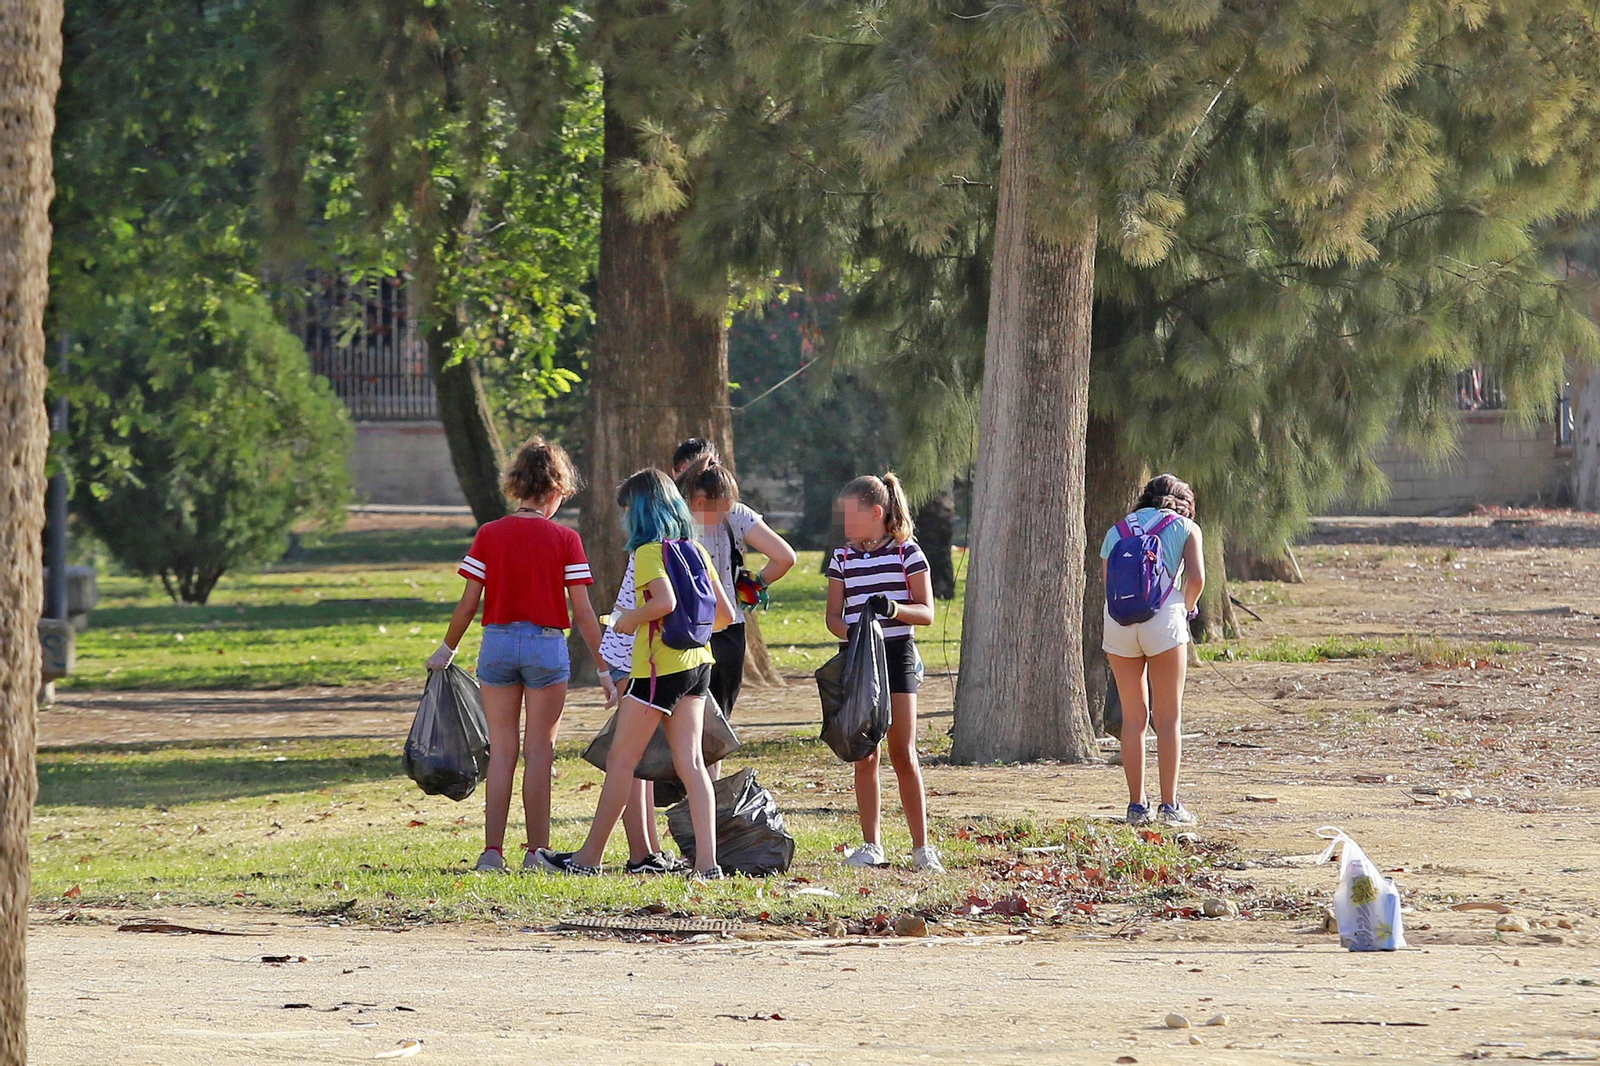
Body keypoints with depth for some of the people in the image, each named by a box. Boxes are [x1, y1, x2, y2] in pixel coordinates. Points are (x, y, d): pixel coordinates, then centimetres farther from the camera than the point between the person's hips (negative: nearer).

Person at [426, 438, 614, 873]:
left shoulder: (489, 535, -1)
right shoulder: (565, 540, -5)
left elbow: (468, 604, 0)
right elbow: (583, 613, -6)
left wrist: (447, 649, 14)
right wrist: (604, 668, 0)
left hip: (498, 642, 2)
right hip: (547, 643, -2)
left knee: (501, 751, 8)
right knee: (539, 751, 5)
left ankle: (492, 851, 4)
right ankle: (537, 851, 5)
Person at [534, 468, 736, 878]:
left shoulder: (649, 552, -11)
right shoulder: (695, 551, 11)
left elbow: (665, 601, -28)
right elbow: (725, 613, 11)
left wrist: (629, 619, -11)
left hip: (660, 666, -7)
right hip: (697, 663, 7)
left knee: (620, 762, 1)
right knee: (690, 762, 4)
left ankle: (589, 857, 8)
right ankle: (707, 862, -4)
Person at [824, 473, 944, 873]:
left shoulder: (907, 552, -1)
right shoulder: (842, 557, 9)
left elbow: (926, 613, -3)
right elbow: (833, 617, 8)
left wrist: (894, 608, -23)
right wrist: (852, 632, -15)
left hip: (897, 655, -3)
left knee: (903, 754, -4)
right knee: (864, 757, 3)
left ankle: (921, 847, 1)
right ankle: (871, 845, 9)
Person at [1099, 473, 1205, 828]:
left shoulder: (1116, 531, 20)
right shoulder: (1186, 527, 12)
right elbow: (1196, 578, -2)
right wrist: (1186, 608, 17)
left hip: (1118, 622, 3)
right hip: (1163, 619, -3)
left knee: (1133, 717, 9)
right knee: (1169, 718, 4)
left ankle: (1137, 804, 8)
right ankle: (1169, 805, 1)